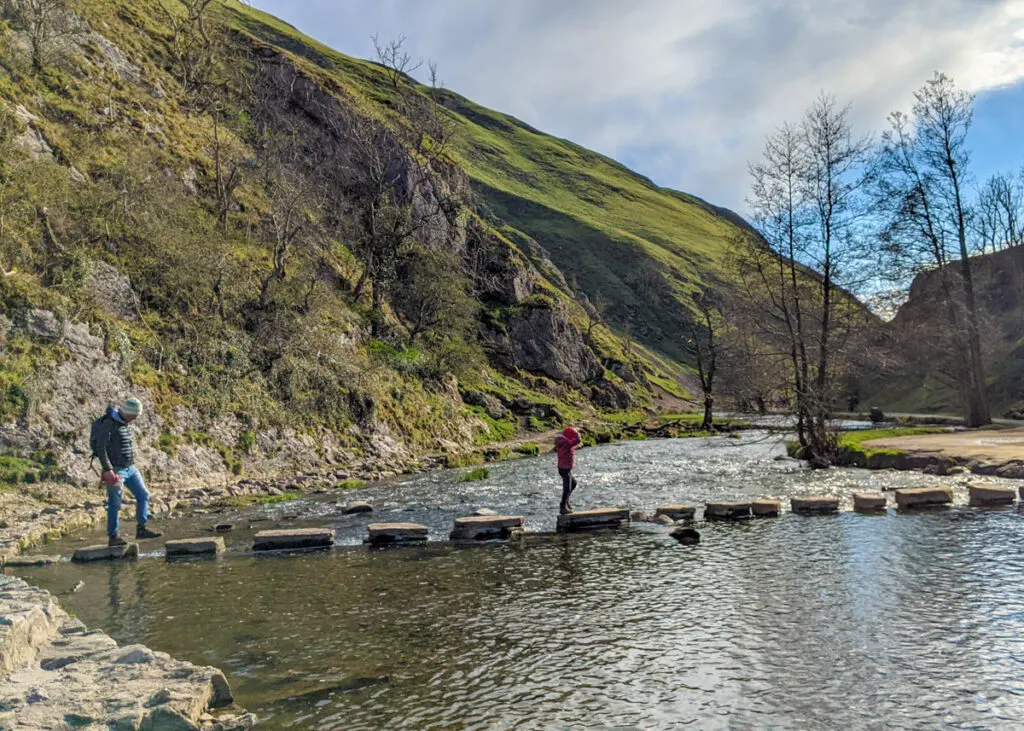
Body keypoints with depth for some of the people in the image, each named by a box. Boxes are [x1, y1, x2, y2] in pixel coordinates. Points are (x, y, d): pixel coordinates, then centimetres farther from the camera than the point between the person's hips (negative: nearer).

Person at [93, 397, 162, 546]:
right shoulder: (108, 424, -16)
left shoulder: (126, 423, 10)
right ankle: (113, 537, 7)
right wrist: (107, 469, -26)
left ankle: (141, 530, 8)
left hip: (130, 468, 8)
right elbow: (100, 447, -21)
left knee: (143, 495, 3)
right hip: (114, 470, -8)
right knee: (115, 504, -2)